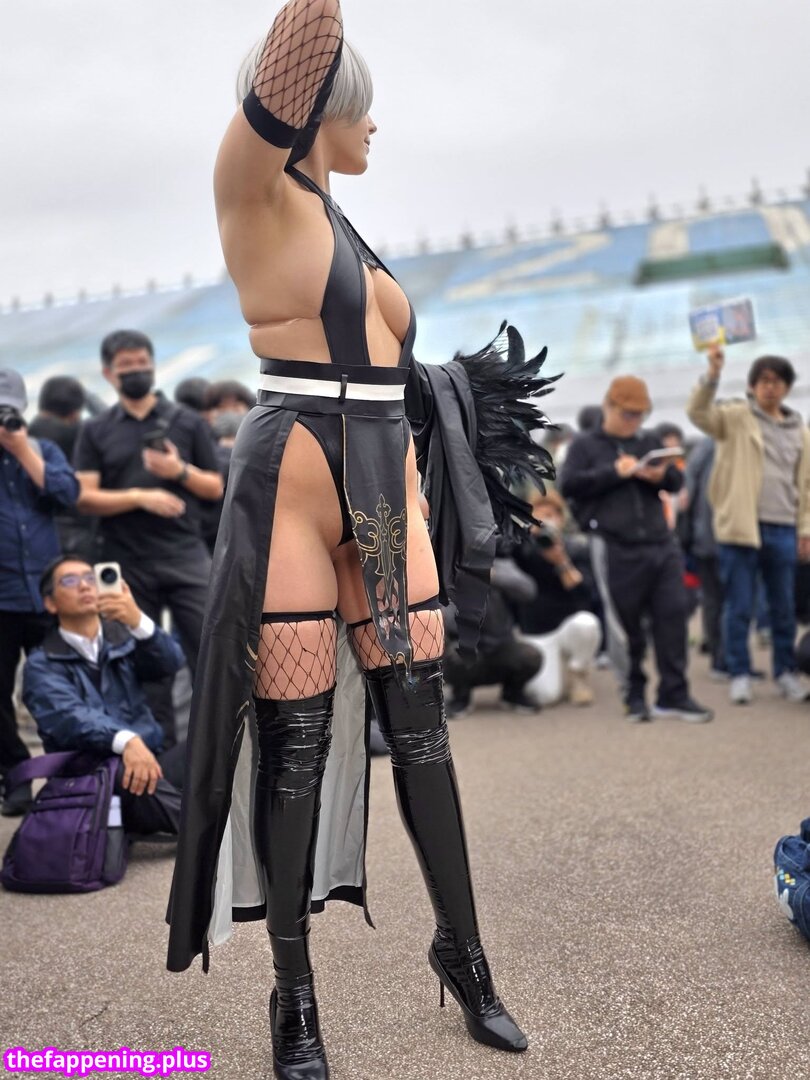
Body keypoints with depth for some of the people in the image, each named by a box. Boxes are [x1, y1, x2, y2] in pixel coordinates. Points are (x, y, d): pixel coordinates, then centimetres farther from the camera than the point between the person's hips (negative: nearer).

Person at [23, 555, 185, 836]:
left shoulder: (125, 635, 15)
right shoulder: (42, 665, 3)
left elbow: (170, 662, -7)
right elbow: (69, 717, -18)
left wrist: (138, 621, -27)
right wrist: (126, 741, -39)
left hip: (148, 760, 4)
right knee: (118, 777, -37)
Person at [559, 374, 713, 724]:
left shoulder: (650, 442, 20)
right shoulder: (585, 445, 8)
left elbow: (678, 481, 16)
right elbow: (568, 486, -6)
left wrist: (661, 476, -8)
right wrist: (614, 472, -14)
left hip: (661, 545, 4)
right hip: (615, 549, -4)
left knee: (672, 617, -1)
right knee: (626, 626, 1)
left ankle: (674, 694, 6)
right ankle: (634, 696, 14)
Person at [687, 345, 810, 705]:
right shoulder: (735, 418, 3)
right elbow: (699, 413, -15)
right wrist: (713, 373, -28)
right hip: (740, 527, -4)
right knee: (739, 607, 2)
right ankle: (739, 675, 11)